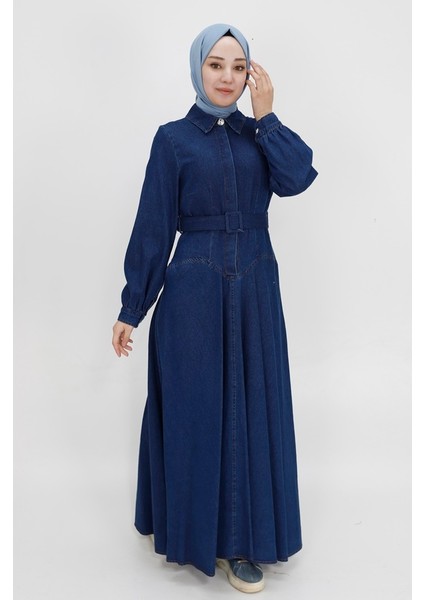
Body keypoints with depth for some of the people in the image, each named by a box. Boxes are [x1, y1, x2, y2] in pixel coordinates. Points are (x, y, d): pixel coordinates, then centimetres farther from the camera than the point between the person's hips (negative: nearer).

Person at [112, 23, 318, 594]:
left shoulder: (259, 134, 10)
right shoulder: (173, 138, 0)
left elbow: (297, 177, -10)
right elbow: (152, 228, -2)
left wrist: (265, 116, -7)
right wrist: (131, 309, -2)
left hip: (255, 289, 4)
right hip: (195, 291, -3)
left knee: (251, 411, 8)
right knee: (195, 412, 5)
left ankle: (240, 536, 24)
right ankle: (194, 529, 26)